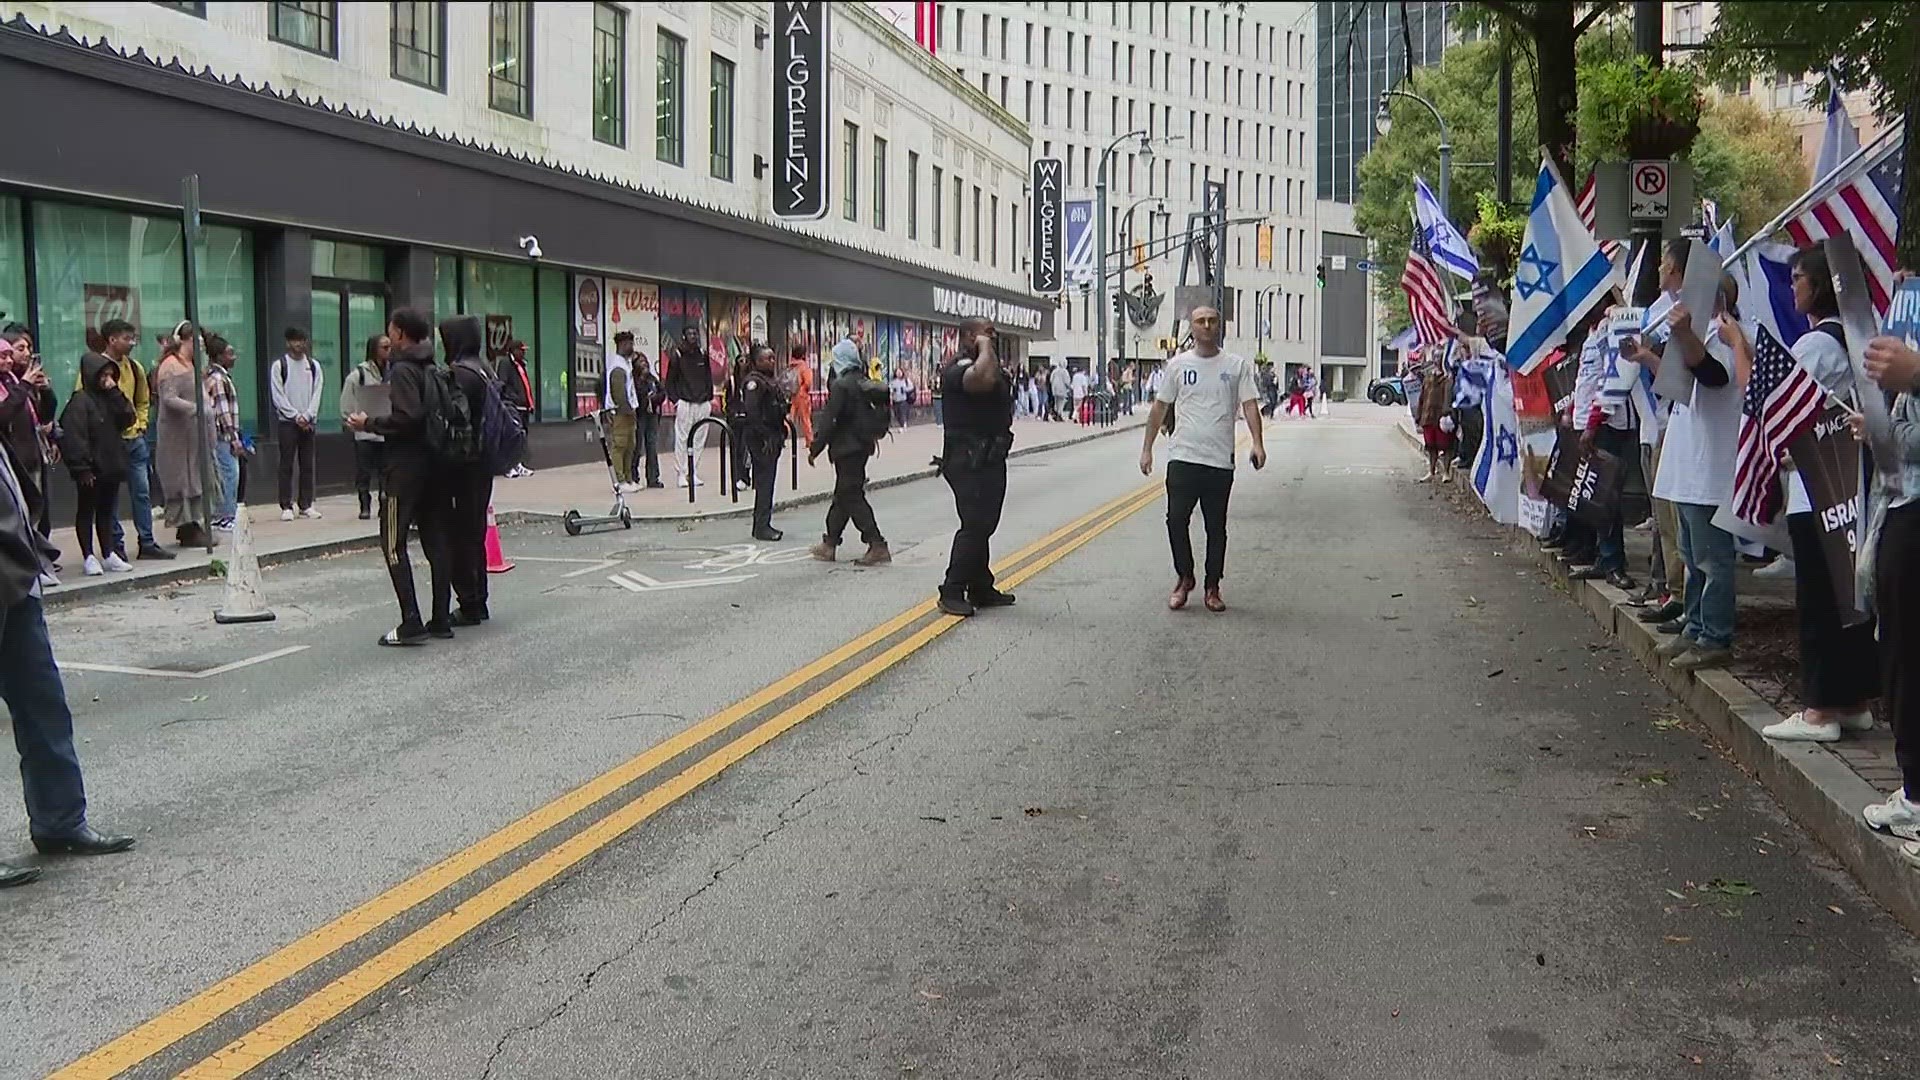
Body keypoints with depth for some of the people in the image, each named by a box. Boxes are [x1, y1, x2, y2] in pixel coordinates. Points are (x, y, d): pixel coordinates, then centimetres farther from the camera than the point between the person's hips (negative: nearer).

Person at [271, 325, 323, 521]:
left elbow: (316, 394, 4)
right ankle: (286, 507, -1)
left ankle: (306, 505, 9)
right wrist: (296, 417, -12)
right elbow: (278, 396, -5)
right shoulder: (279, 366, -1)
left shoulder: (313, 365, 9)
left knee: (307, 465, 5)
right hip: (287, 422, -3)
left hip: (308, 422, 3)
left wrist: (307, 416, -8)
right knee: (287, 465, -3)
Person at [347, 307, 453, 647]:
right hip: (435, 463, 8)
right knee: (435, 540, 10)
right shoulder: (432, 370, 12)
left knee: (393, 543, -4)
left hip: (406, 464, -8)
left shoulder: (402, 370, -13)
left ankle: (411, 624, -10)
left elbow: (407, 418, -24)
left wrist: (369, 424, -11)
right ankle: (441, 619, 12)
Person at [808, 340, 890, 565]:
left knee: (852, 497, -6)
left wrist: (815, 448, -11)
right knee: (842, 496, 15)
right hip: (862, 445, 9)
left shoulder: (841, 386, -16)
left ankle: (877, 545, -11)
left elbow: (828, 420, -18)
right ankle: (830, 543, 24)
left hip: (846, 448, -9)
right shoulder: (864, 384, 9)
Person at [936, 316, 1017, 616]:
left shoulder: (984, 364, 18)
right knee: (974, 526, -13)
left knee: (984, 525, 15)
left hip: (989, 459, 11)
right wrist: (985, 348, -24)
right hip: (970, 460, -11)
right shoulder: (959, 368, -17)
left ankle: (981, 589, 23)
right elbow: (984, 379, -40)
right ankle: (952, 593, -9)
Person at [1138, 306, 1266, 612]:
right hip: (1182, 457, 0)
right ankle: (1184, 578, 14)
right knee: (1176, 520, -5)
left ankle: (1212, 587, 17)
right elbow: (1160, 407, 10)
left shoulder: (1237, 365, 2)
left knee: (1216, 527, 7)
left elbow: (1249, 403, -5)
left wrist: (1258, 443, -20)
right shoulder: (1178, 365, 5)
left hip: (1220, 460, 0)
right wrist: (1147, 449, 7)